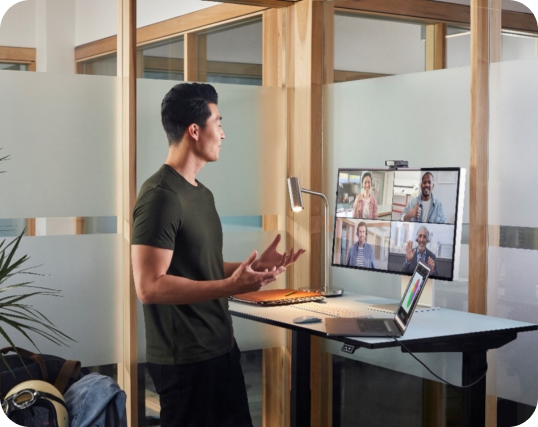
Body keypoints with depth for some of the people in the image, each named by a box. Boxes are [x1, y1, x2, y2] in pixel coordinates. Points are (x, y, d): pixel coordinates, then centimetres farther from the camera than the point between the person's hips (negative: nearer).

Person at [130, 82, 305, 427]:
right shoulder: (160, 197, -18)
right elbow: (149, 287, -24)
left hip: (220, 347, 9)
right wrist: (230, 287, -28)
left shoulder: (202, 193, 12)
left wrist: (254, 267, 7)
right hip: (185, 359, -9)